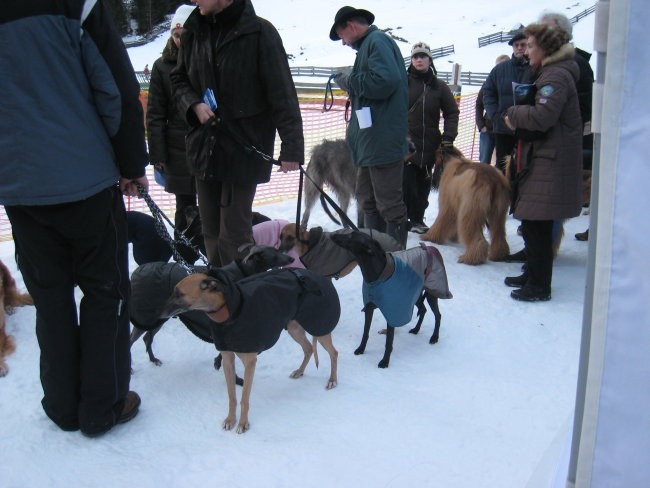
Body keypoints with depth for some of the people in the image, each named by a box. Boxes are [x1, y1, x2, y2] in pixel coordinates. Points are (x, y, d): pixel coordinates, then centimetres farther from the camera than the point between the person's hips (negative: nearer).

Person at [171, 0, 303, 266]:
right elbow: (179, 80, 18)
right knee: (211, 233, 12)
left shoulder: (259, 32, -10)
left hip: (243, 148, -5)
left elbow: (282, 94, -12)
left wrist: (291, 146, -19)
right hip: (204, 147, 6)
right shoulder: (193, 33, 6)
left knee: (233, 235, -4)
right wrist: (194, 104, -4)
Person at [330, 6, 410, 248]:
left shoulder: (377, 41, -9)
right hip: (370, 142, 11)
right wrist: (350, 81, 8)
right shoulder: (369, 44, 19)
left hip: (383, 141, -11)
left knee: (389, 205, -4)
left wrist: (351, 79, -10)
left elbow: (386, 81, -23)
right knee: (368, 200, 17)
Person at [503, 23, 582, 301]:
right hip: (542, 158, 10)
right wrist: (519, 123, 2)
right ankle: (533, 275, 26)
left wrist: (514, 114, -8)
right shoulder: (548, 73, 20)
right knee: (532, 222, 15)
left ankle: (539, 286, 0)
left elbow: (542, 117, -25)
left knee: (536, 224, -8)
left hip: (551, 161, -10)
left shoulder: (556, 76, -14)